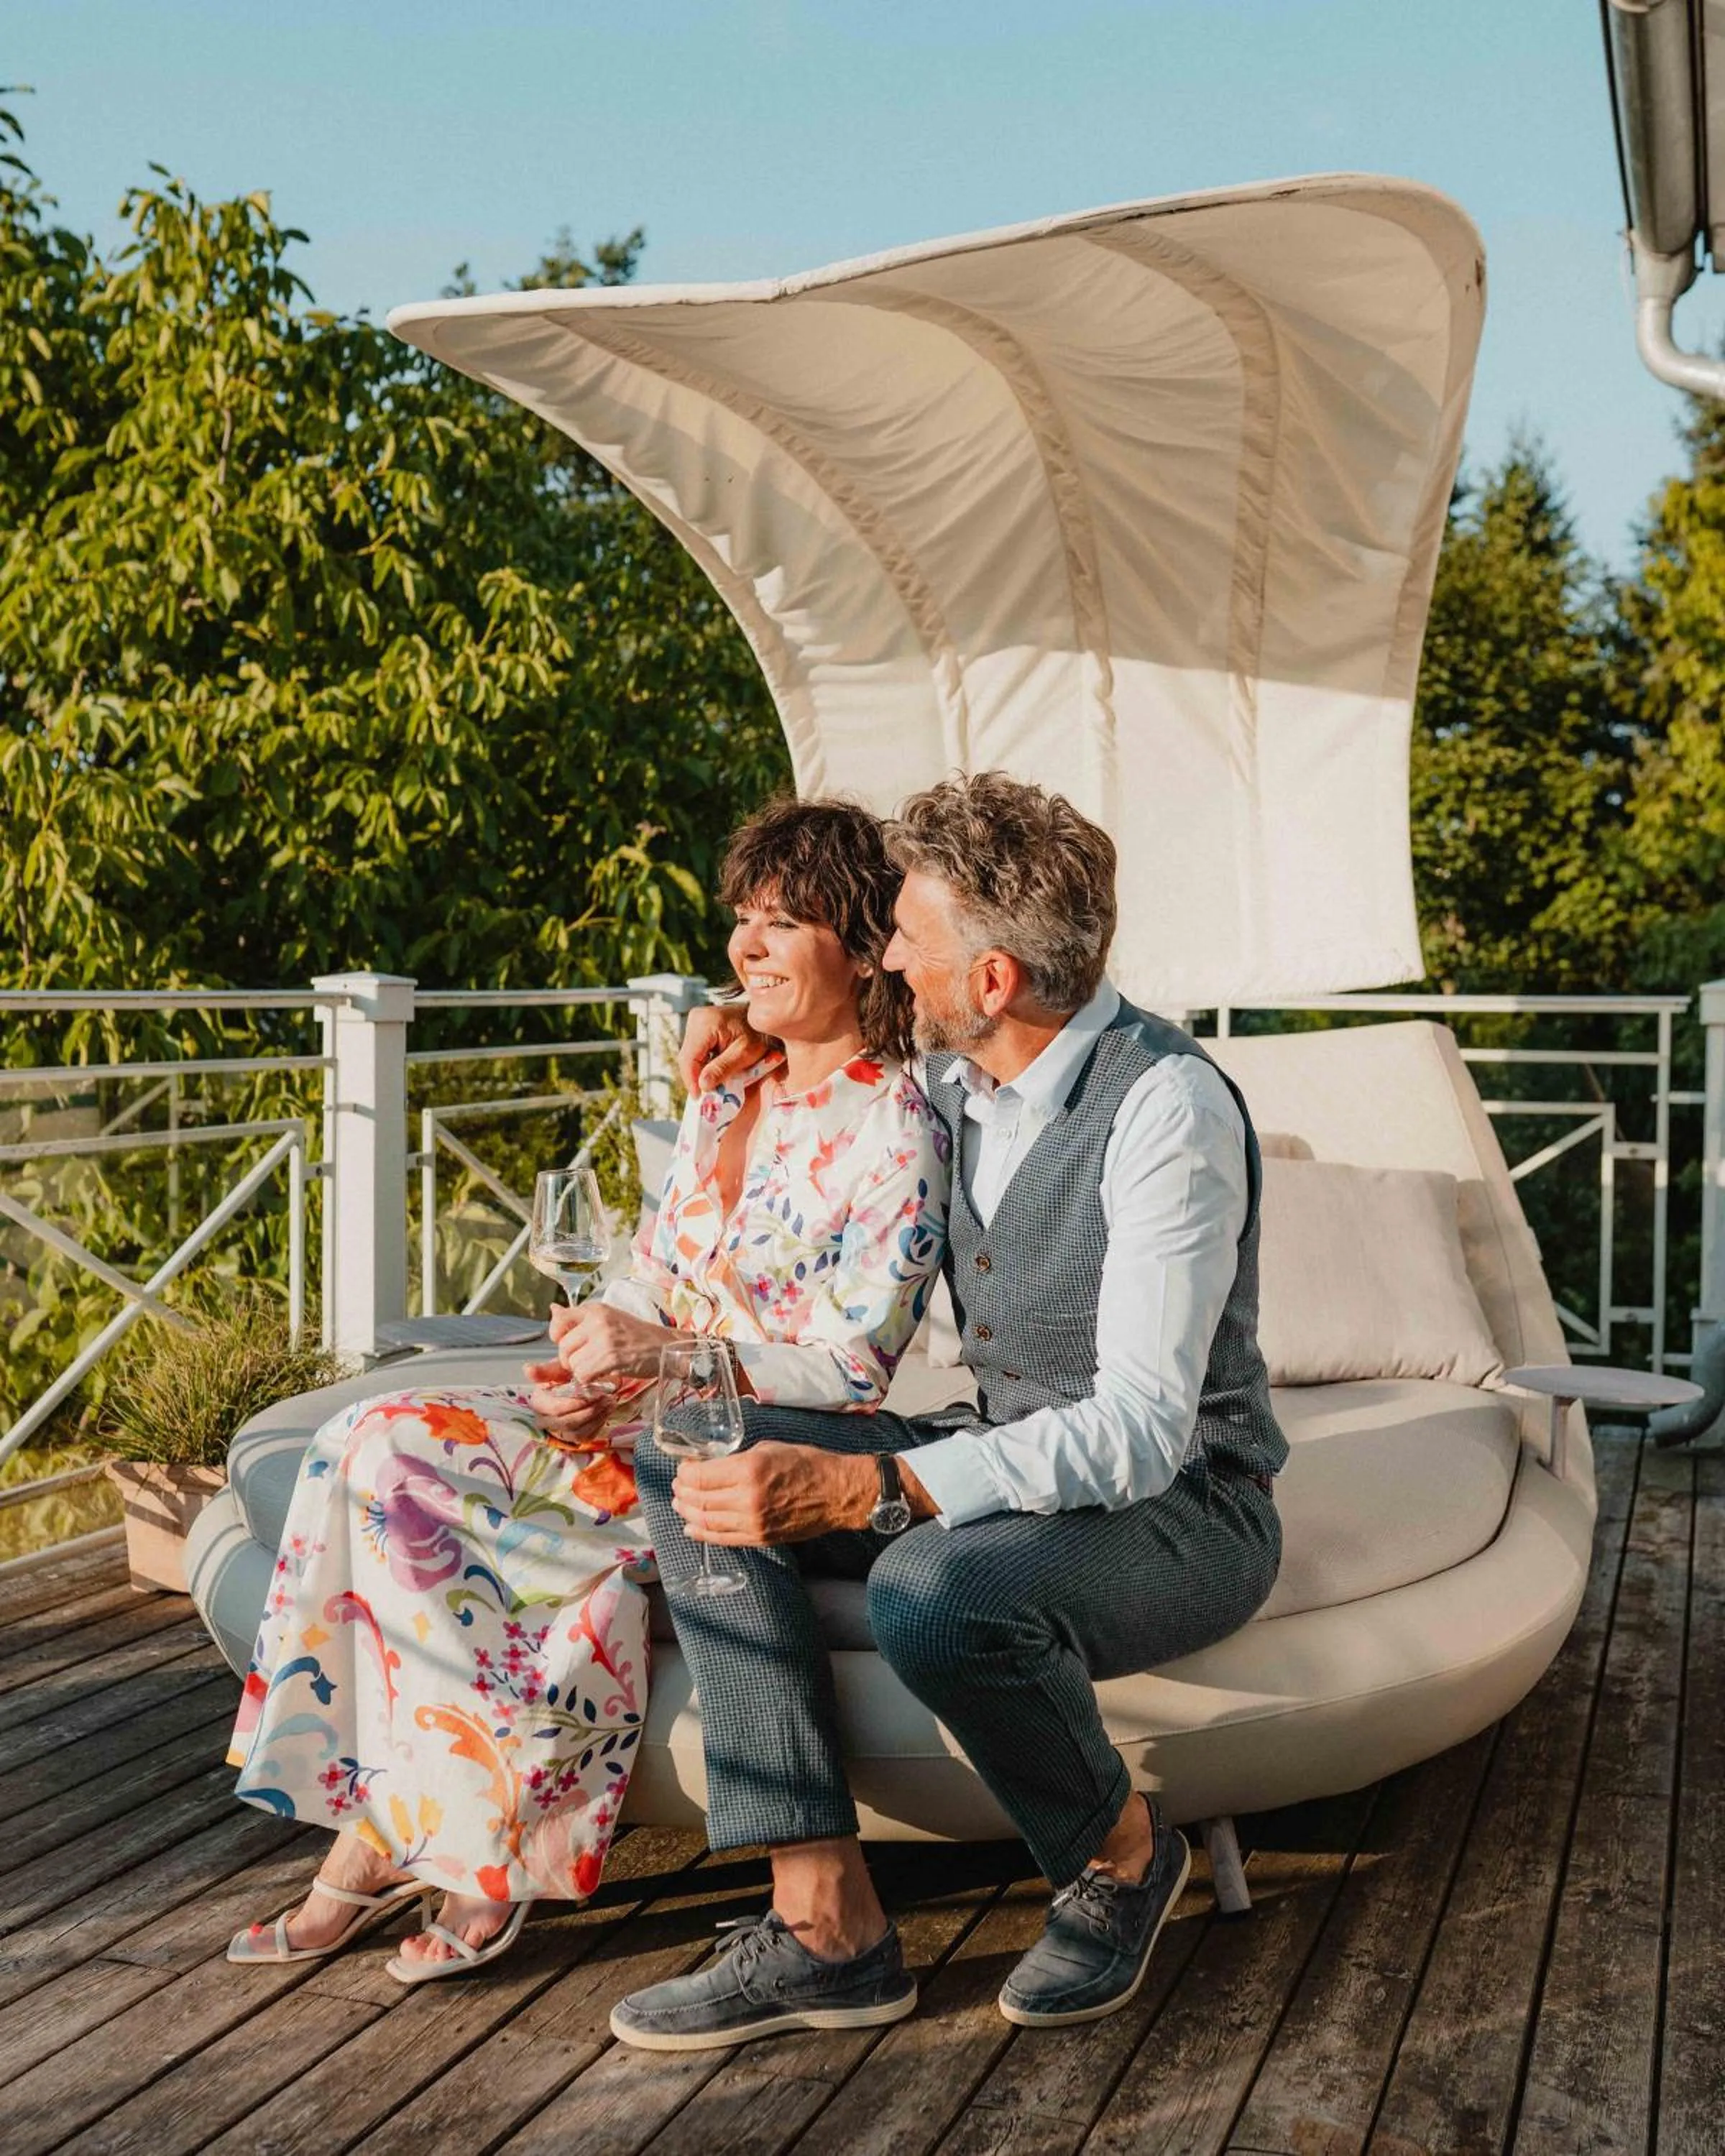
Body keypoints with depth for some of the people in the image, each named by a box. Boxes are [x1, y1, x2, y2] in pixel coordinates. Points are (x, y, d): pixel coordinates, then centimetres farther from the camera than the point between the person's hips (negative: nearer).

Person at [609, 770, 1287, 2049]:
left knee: (936, 1591, -38)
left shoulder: (1169, 1107, -23)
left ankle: (1124, 1856, -4)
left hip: (1180, 1505, -7)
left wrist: (856, 1488, -37)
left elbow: (1142, 1431, -29)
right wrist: (766, 1039, 6)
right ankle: (828, 1926, -15)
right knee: (687, 1465, -10)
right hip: (1010, 1464, 8)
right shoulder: (956, 1078, 1)